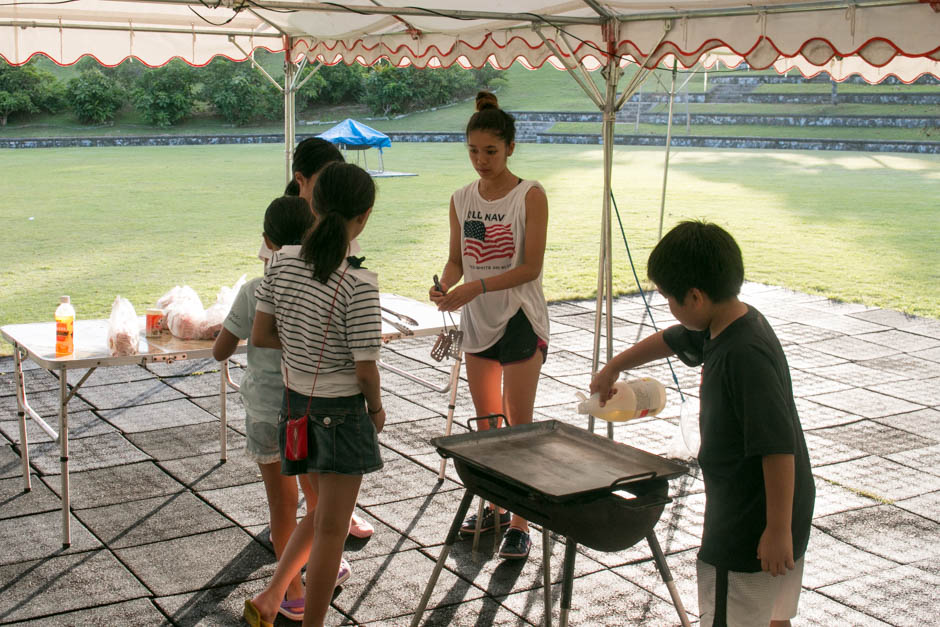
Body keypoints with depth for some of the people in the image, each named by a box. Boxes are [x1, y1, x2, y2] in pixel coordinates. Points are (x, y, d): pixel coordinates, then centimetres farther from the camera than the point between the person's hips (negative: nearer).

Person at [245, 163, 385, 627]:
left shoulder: (282, 265, -5)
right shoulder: (359, 284, -23)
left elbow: (260, 335, 1)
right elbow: (365, 368, -19)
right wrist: (377, 408, -1)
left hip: (297, 405, 6)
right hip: (341, 412, -6)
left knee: (320, 511, 26)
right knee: (331, 528, 9)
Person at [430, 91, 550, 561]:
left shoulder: (530, 196, -11)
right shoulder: (461, 200, 5)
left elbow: (530, 266, -16)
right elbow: (456, 260, 8)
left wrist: (475, 287, -26)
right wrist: (444, 287, -15)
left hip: (520, 319, -5)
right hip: (477, 321, 6)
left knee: (519, 425, -2)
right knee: (485, 422, 15)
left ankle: (520, 523, 7)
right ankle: (492, 507, 29)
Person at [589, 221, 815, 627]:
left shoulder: (746, 354, -27)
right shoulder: (719, 329, 2)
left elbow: (779, 447, -29)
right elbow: (670, 341, 23)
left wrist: (778, 529, -25)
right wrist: (614, 367, 34)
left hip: (753, 528, -10)